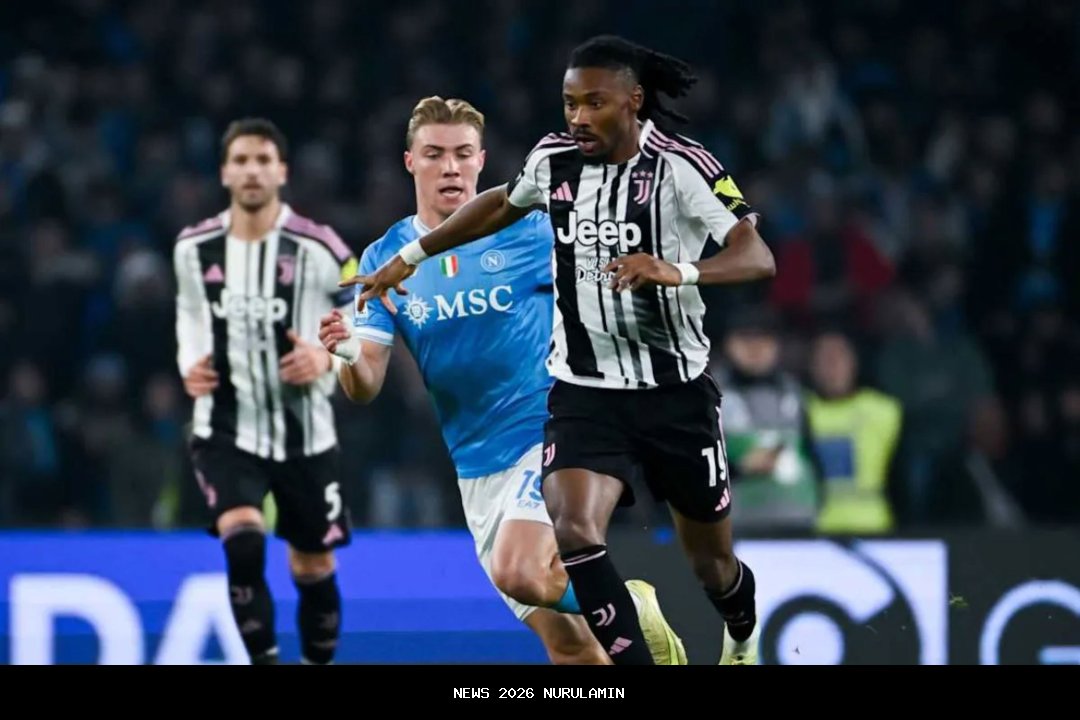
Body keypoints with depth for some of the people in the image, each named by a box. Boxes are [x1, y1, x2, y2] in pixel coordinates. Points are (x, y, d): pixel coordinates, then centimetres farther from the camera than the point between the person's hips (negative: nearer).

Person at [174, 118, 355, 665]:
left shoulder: (318, 250, -10)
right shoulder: (194, 249, -1)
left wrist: (328, 358, -20)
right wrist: (190, 364, 1)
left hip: (303, 430, 0)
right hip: (225, 428, 0)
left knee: (313, 567, 12)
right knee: (242, 545, -24)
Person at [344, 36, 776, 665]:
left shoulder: (681, 166, -15)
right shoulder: (554, 159, -1)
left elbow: (758, 258, -25)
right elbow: (502, 205, 22)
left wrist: (678, 271, -42)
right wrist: (411, 256, 22)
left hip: (675, 393, -2)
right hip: (585, 391, 3)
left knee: (711, 560, 12)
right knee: (573, 531, -24)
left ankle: (745, 638, 48)